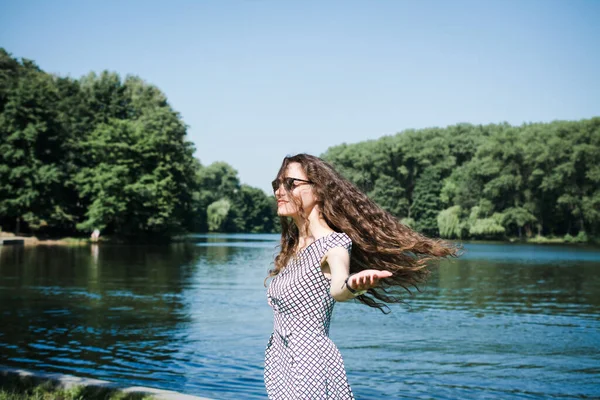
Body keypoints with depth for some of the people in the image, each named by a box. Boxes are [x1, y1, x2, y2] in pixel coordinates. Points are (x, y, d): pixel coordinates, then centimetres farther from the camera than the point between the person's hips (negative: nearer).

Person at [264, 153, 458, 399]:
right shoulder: (291, 248, 8)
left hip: (309, 364, -8)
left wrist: (352, 285, -54)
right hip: (279, 366, 8)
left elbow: (337, 289, -38)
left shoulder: (333, 243, -16)